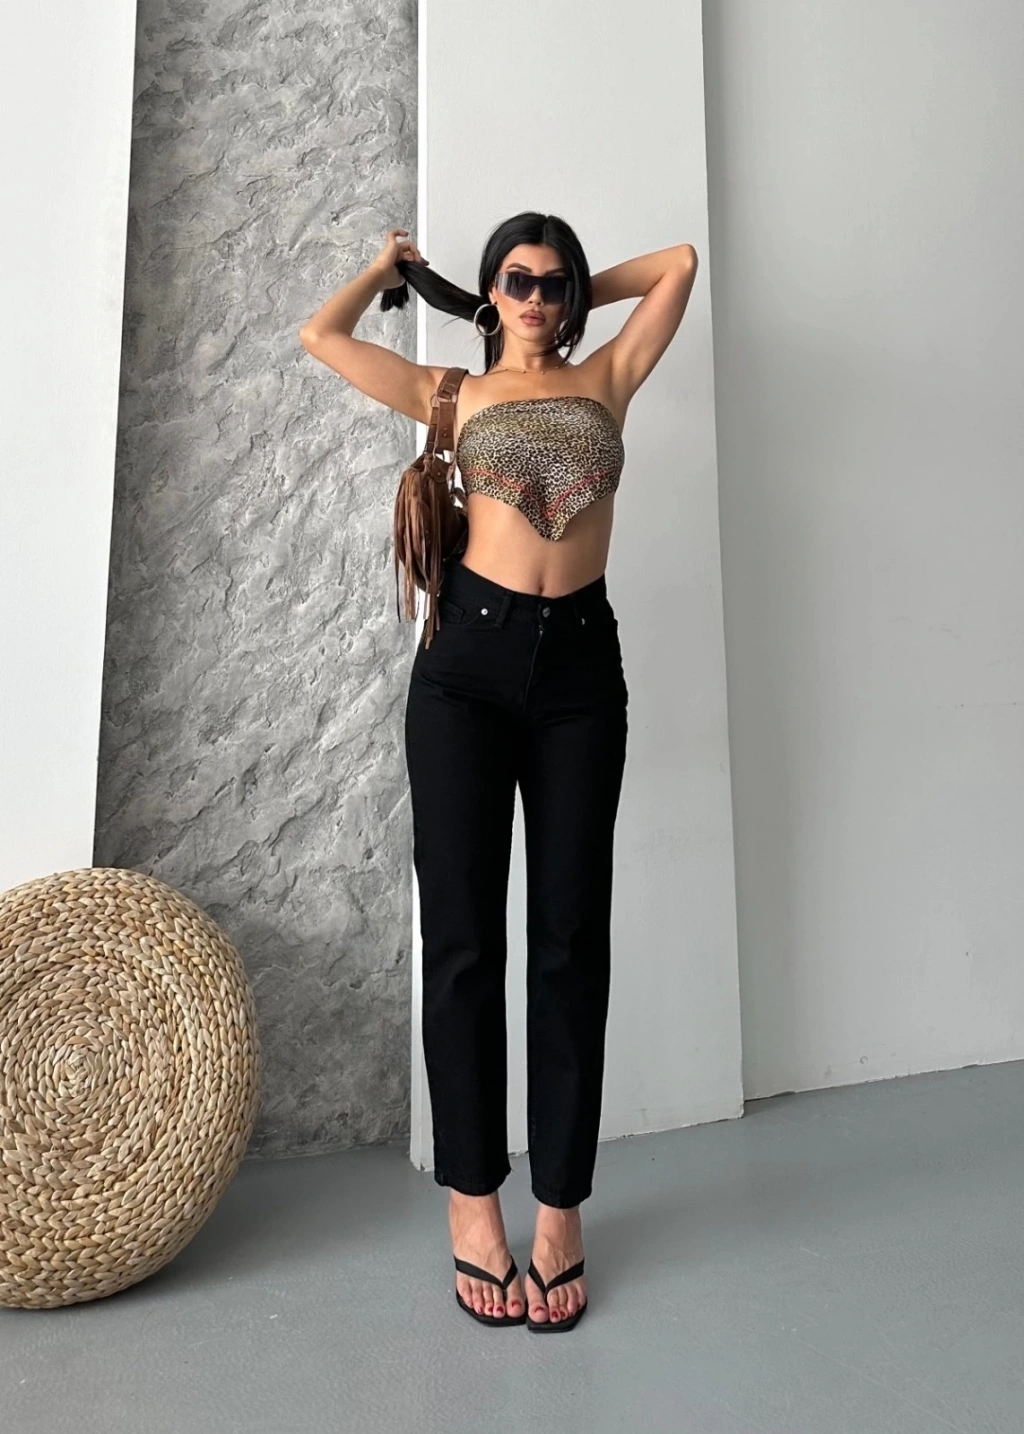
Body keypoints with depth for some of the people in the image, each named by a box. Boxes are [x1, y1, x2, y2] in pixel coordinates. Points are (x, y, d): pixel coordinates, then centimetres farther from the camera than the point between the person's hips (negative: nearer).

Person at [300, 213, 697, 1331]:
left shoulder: (606, 378, 18)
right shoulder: (454, 394, 14)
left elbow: (680, 262, 20)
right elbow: (321, 336, 11)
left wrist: (582, 292, 28)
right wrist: (388, 268, 28)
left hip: (582, 664, 1)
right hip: (468, 660, -1)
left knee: (570, 934, 2)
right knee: (463, 933, 0)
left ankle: (560, 1205, 14)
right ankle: (472, 1198, 15)